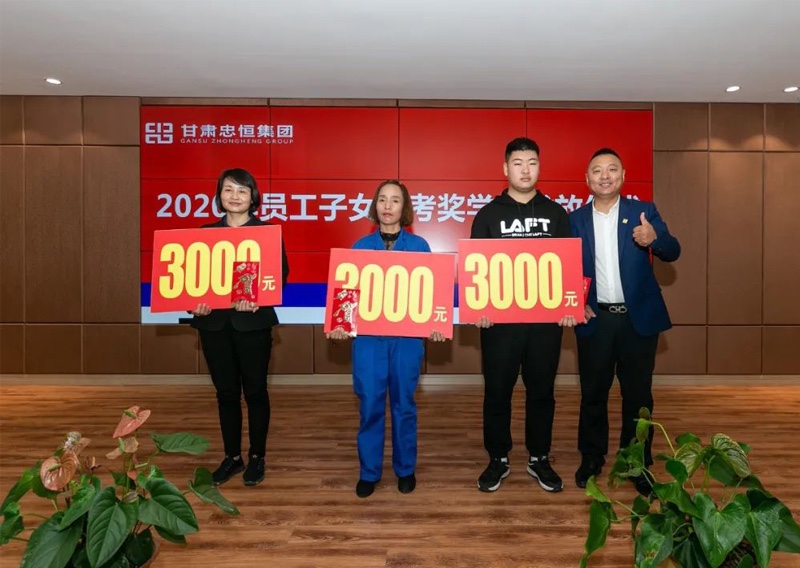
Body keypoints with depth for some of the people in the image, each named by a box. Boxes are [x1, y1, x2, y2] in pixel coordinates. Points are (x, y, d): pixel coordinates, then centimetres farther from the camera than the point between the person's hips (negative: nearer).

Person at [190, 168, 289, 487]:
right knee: (226, 392, 12)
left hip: (253, 323, -3)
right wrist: (195, 302, -13)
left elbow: (280, 275, -8)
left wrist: (257, 298, -24)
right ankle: (232, 457, 28)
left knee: (255, 391, 7)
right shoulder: (205, 233, 9)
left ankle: (257, 457, 24)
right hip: (214, 323, 3)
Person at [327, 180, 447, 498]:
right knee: (370, 405, 4)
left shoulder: (419, 246, 3)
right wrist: (339, 325, -12)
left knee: (404, 403, 9)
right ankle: (369, 471, 22)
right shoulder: (360, 247, 5)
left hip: (407, 336, 0)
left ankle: (405, 468, 28)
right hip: (367, 335, 1)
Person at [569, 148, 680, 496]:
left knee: (638, 394, 9)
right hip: (595, 319, 1)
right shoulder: (575, 220, 3)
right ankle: (591, 459, 26)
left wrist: (654, 239, -31)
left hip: (639, 317, 0)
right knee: (593, 393, 10)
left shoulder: (643, 211, 1)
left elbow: (673, 252, -9)